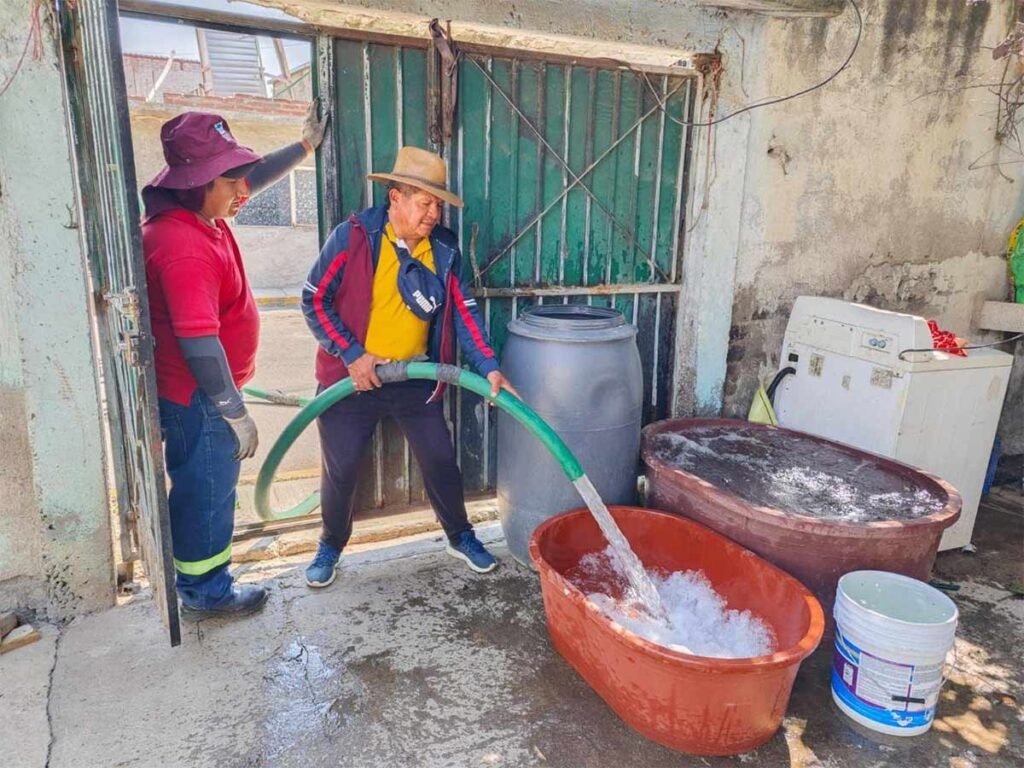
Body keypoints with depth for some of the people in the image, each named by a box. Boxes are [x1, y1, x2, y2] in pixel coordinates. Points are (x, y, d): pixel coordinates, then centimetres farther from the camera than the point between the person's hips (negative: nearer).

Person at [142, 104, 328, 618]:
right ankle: (205, 594, 27)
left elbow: (253, 179, 20)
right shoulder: (183, 245, -28)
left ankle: (203, 583, 42)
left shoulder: (197, 213, 2)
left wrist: (305, 145, 27)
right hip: (197, 399, -10)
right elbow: (199, 342, -30)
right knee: (207, 494, 7)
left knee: (208, 491, 23)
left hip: (204, 391, 10)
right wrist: (235, 413, -25)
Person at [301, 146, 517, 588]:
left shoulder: (444, 249, -2)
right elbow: (315, 300, -10)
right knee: (340, 469, 8)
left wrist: (489, 367, -13)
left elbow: (463, 312, -2)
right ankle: (330, 547, 33)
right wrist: (352, 354, -17)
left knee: (441, 461, 10)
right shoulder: (354, 236, -13)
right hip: (353, 377, -3)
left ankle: (460, 537, 33)